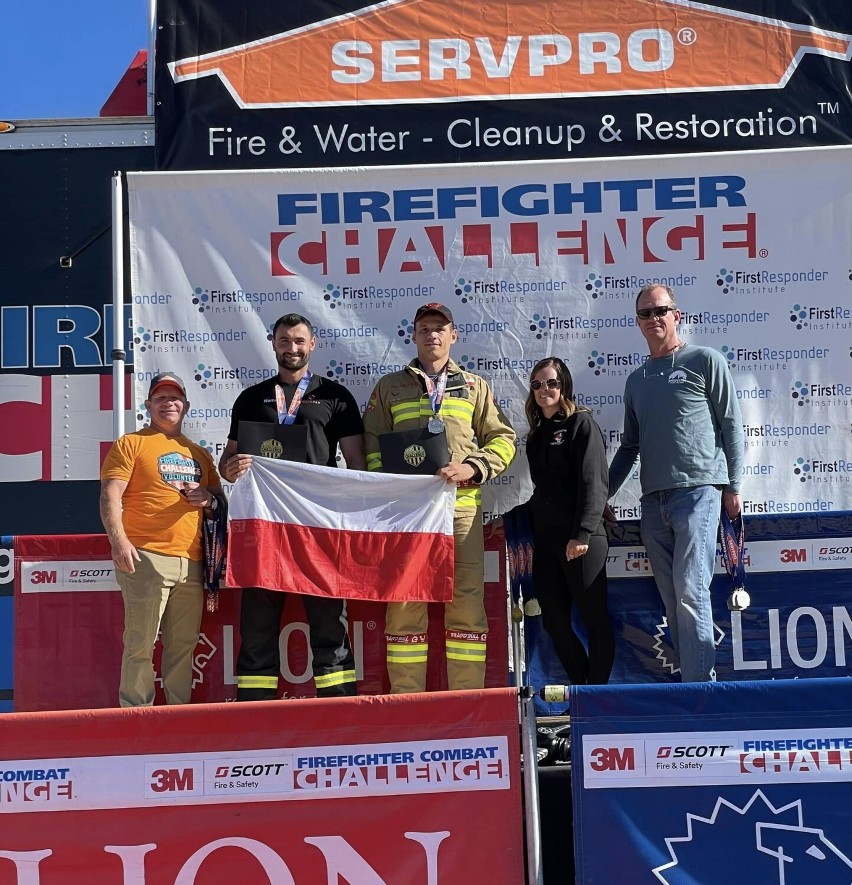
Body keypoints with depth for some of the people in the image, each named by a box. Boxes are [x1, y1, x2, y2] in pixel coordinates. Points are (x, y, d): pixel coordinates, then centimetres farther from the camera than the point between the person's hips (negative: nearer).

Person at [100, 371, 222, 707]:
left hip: (191, 562, 5)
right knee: (141, 644, -6)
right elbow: (110, 496, -4)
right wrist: (118, 540, -18)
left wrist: (209, 500, 3)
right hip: (146, 558, -5)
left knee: (184, 644, 8)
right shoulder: (131, 444, 6)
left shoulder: (199, 454, 22)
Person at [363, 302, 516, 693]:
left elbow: (502, 439, 12)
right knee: (404, 602, -1)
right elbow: (371, 444, 12)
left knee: (467, 601, -4)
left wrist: (472, 469, -6)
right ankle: (406, 700, 5)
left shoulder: (474, 386, 18)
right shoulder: (389, 387, 17)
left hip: (462, 506, 0)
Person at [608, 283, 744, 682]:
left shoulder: (705, 361, 4)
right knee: (672, 600, 5)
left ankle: (700, 685, -10)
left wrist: (733, 486, -3)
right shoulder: (636, 380, 19)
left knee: (691, 593, -14)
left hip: (698, 491, -5)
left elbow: (731, 425, 2)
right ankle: (692, 678, 10)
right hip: (653, 500, 6)